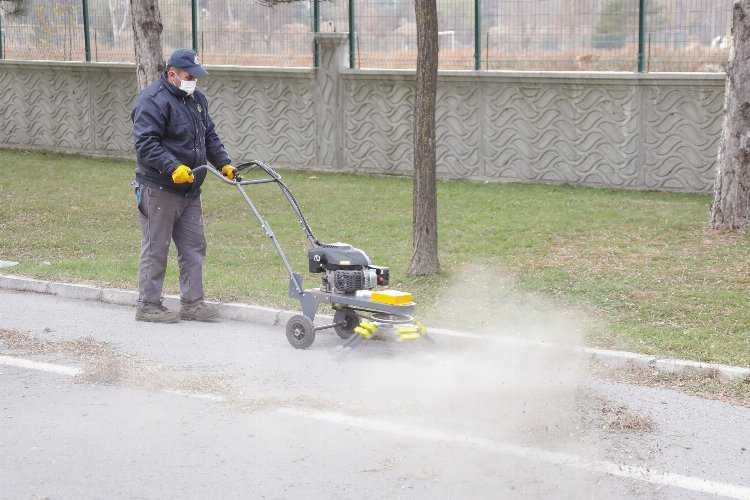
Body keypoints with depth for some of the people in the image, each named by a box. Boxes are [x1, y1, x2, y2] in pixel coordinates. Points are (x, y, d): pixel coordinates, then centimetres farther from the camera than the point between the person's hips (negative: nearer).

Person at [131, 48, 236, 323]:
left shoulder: (196, 99, 14)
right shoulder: (153, 101, -15)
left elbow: (209, 136, 21)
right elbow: (145, 143, -23)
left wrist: (224, 163, 8)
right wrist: (173, 168, -31)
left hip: (189, 190, 9)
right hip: (159, 190, -9)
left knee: (193, 248, 9)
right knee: (156, 250, -1)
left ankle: (192, 303, 15)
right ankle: (148, 306, 7)